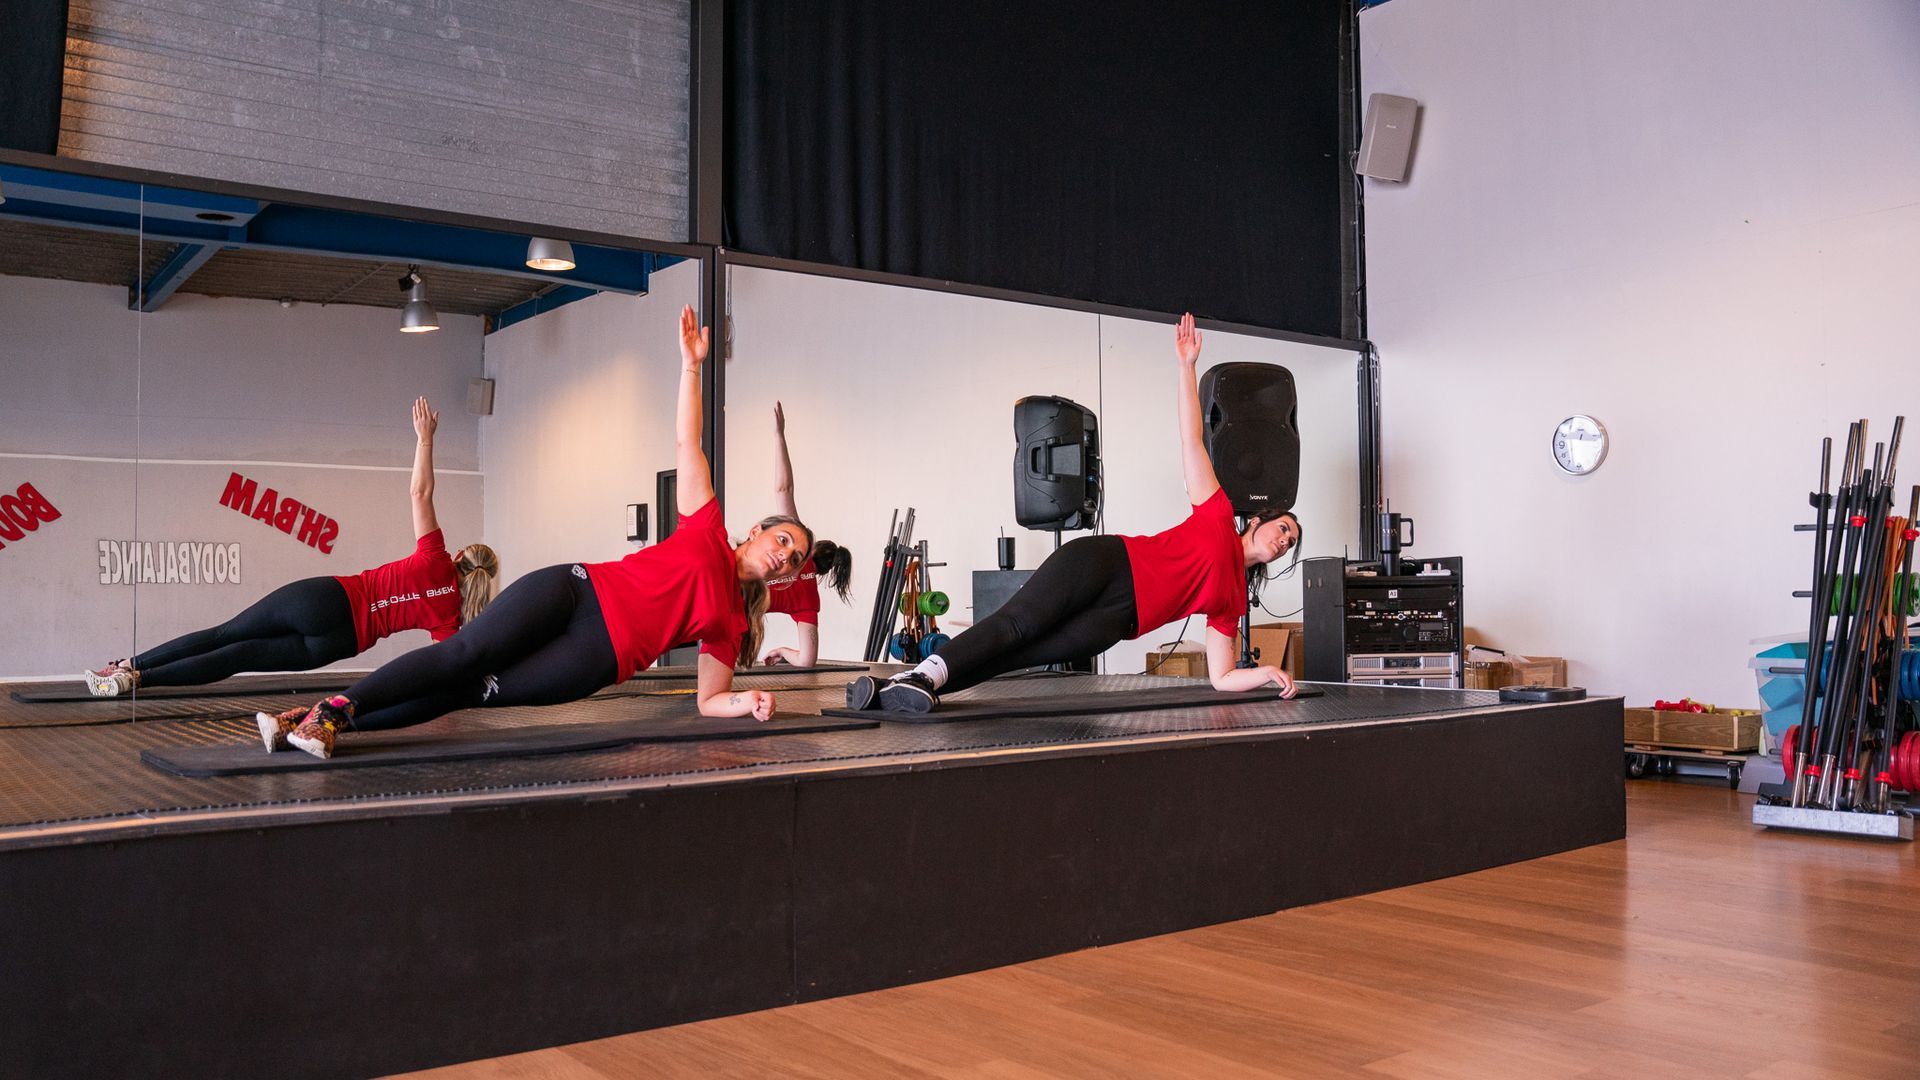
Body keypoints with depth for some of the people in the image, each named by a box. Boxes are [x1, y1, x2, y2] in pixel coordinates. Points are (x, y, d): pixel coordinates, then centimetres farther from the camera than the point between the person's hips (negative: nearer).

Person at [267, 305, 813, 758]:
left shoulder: (731, 622, 15)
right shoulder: (707, 527, 12)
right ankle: (331, 708, -18)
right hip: (578, 589, 0)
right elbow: (686, 442, 8)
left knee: (470, 692, -13)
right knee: (468, 650, -20)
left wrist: (749, 701, -8)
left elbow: (710, 699, 14)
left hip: (600, 654, 0)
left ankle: (331, 723, -16)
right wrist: (691, 365, 0)